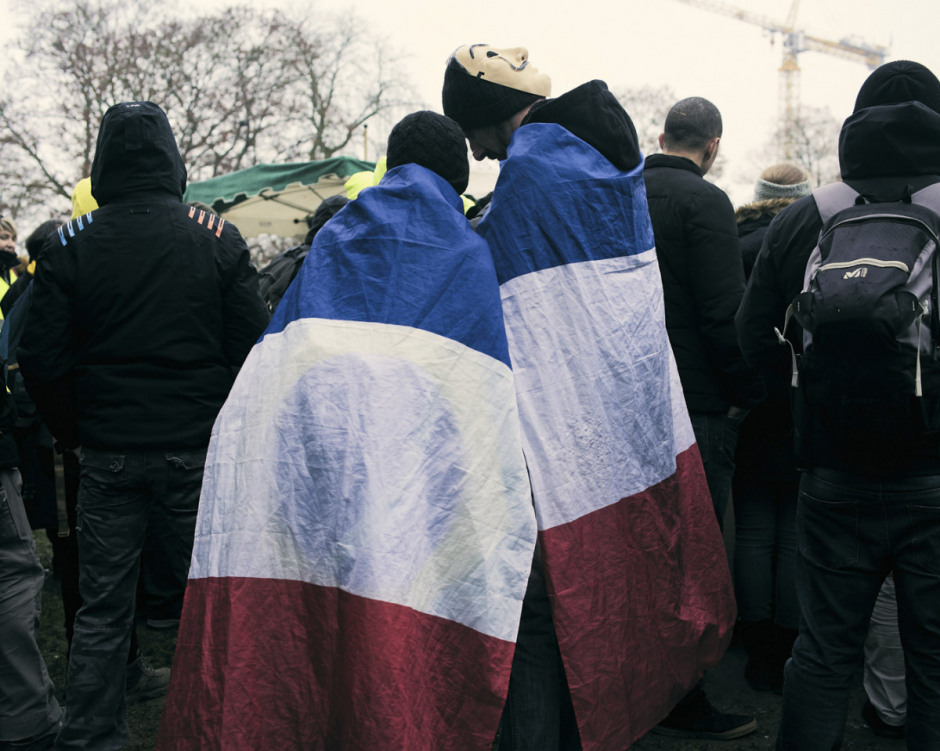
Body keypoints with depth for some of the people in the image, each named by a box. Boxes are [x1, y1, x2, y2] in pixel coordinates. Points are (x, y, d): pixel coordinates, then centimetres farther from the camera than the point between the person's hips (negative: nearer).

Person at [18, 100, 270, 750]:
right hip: (198, 449, -1)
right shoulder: (219, 239, -3)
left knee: (102, 610, 11)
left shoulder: (68, 246, -1)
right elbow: (255, 347, -3)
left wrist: (76, 435, 11)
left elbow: (42, 361, -1)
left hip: (107, 453, 1)